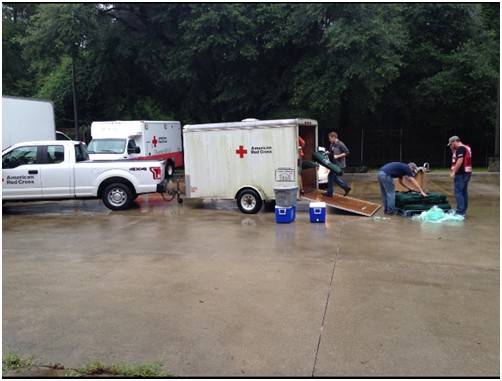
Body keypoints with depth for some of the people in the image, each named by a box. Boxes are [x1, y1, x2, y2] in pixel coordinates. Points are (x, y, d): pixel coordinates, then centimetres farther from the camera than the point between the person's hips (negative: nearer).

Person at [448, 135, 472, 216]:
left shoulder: (460, 148, -13)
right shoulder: (466, 147, 18)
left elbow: (460, 161, -23)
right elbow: (455, 159, 27)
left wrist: (454, 172, -19)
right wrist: (453, 150, 16)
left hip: (461, 173, -10)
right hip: (466, 173, 10)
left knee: (458, 192, -9)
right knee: (463, 192, 14)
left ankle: (460, 212, -10)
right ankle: (463, 211, 20)